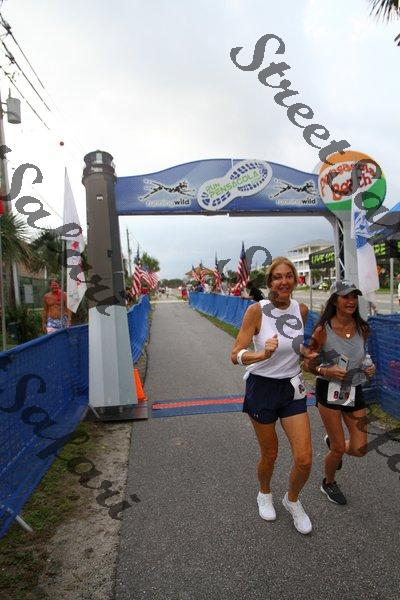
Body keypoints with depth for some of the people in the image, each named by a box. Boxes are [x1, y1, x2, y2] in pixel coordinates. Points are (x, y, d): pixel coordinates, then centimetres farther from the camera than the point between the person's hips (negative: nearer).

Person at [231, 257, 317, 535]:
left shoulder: (301, 310, -1)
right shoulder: (257, 310, -17)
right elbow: (236, 355, -20)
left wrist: (305, 352, 0)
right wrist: (262, 354, -37)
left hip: (292, 388, 4)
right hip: (262, 387, -3)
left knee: (304, 460, 3)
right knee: (270, 455, 14)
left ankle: (292, 500, 36)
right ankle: (265, 494, 48)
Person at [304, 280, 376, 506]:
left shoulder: (362, 328, -1)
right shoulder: (323, 330, -16)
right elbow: (308, 364, -7)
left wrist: (368, 369, -3)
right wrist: (326, 371, -25)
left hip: (355, 391, 5)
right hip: (330, 391, -4)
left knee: (359, 449, 6)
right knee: (339, 449, 6)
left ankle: (331, 441, 41)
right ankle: (329, 483, 37)